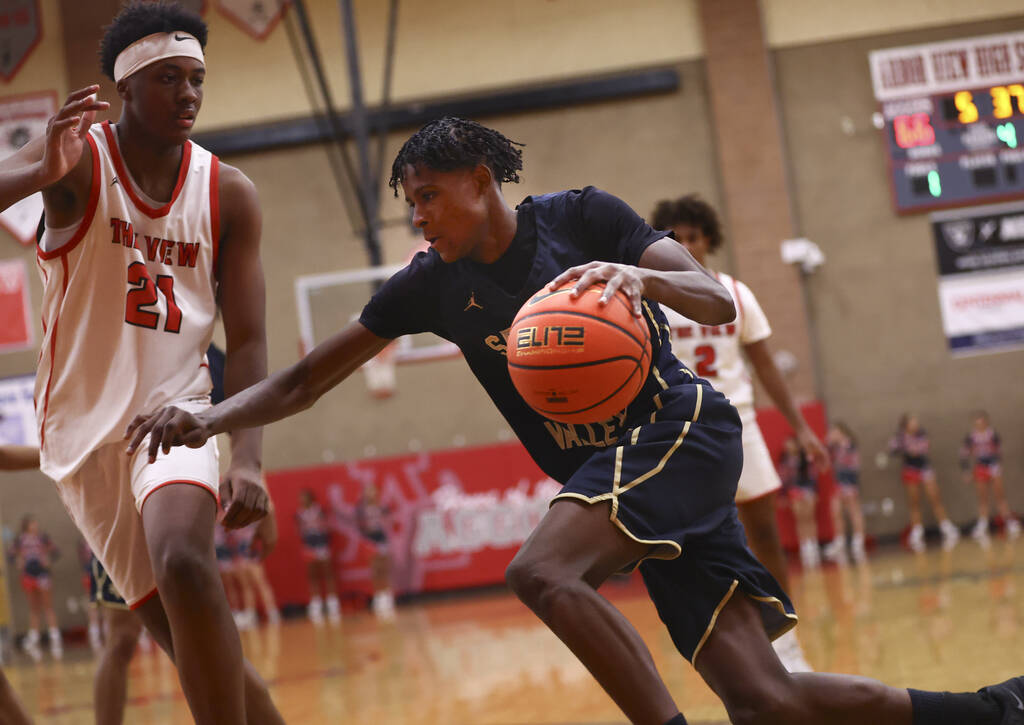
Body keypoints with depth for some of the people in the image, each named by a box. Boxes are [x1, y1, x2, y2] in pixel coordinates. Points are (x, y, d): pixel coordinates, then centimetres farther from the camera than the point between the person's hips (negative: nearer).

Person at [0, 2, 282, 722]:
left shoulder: (229, 194, -1)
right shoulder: (77, 156, -7)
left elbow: (247, 342, -3)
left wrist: (248, 460, -17)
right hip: (86, 426, 0)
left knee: (183, 559, -32)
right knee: (198, 650, 3)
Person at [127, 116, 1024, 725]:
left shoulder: (580, 217, -5)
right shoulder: (430, 285, 7)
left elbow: (720, 304, -10)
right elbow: (307, 379, 8)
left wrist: (644, 277, -31)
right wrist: (210, 418, -7)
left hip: (682, 431, -5)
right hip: (611, 470, 5)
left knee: (540, 571, -31)